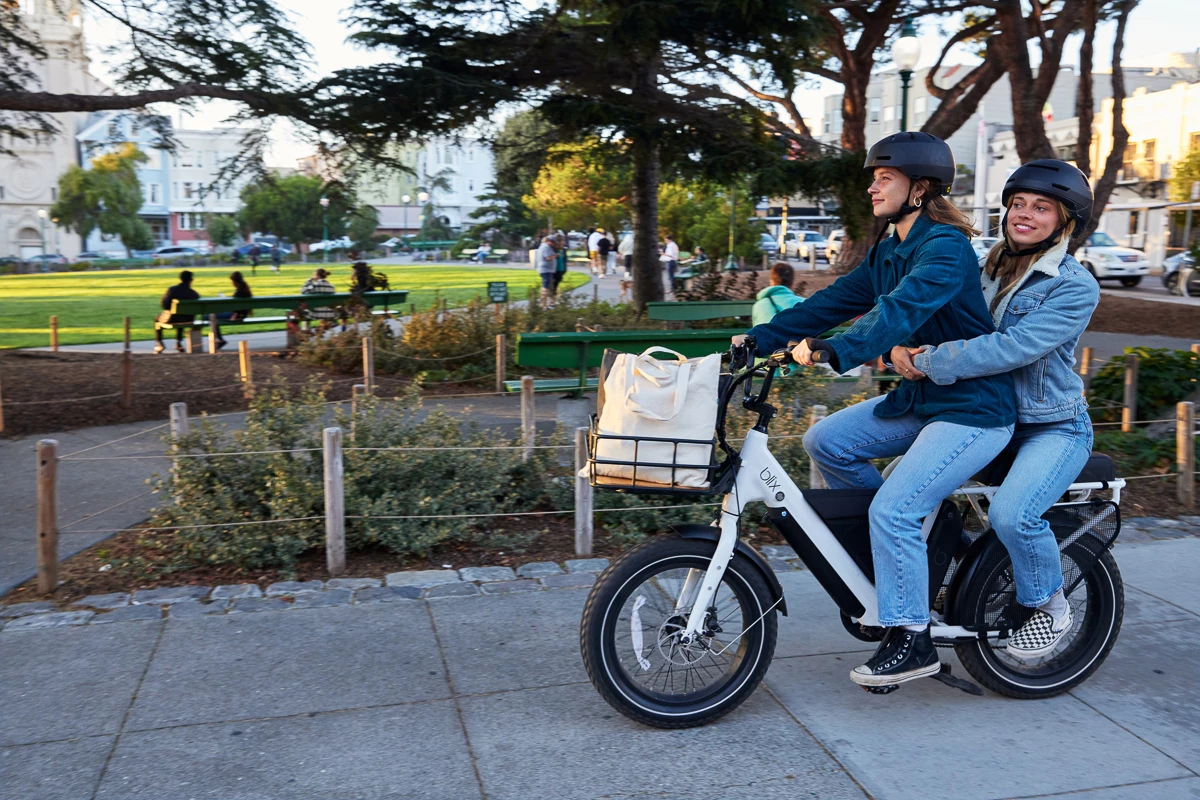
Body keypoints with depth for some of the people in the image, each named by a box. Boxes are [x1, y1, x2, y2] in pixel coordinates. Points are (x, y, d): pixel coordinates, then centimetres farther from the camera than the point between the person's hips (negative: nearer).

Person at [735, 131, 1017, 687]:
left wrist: (830, 352, -45)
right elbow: (833, 302, 7)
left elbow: (902, 310, -34)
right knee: (825, 442, 0)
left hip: (973, 409, -9)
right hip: (922, 397, 9)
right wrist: (761, 339, -2)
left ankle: (911, 641, -1)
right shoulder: (886, 254, 11)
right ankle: (907, 539, 17)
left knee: (893, 510, -18)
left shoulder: (946, 247, -18)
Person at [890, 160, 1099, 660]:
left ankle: (1050, 608, 1)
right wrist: (901, 347, -15)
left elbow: (1012, 349, -27)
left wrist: (929, 363, -28)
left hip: (1053, 427, -6)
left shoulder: (1075, 287, -14)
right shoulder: (989, 269, 6)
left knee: (1011, 514, -29)